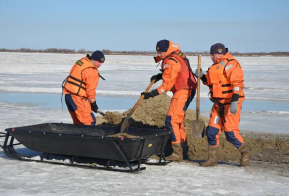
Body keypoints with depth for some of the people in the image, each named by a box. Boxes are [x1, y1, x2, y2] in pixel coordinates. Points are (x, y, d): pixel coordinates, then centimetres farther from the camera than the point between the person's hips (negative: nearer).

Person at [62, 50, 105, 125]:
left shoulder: (81, 61, 14)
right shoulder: (91, 71, -15)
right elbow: (90, 89, -13)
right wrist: (93, 103, 1)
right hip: (77, 97, -10)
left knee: (77, 121, 19)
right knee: (89, 121, -10)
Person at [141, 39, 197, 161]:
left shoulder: (171, 61, -18)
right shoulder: (176, 55, 12)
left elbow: (167, 84, -20)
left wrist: (153, 94, -21)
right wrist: (160, 76, 8)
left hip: (182, 92, -11)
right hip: (187, 90, 11)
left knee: (171, 121, -12)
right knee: (177, 120, 17)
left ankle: (177, 153, -12)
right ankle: (183, 150, 23)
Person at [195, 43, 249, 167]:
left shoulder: (230, 64, -12)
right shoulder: (217, 66, 18)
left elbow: (237, 83, -21)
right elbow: (211, 82, 27)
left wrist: (234, 101, -28)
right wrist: (202, 77, 8)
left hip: (230, 104, -9)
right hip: (218, 103, 9)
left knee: (230, 132, -8)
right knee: (212, 131, 5)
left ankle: (244, 152, 15)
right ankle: (213, 159, 14)